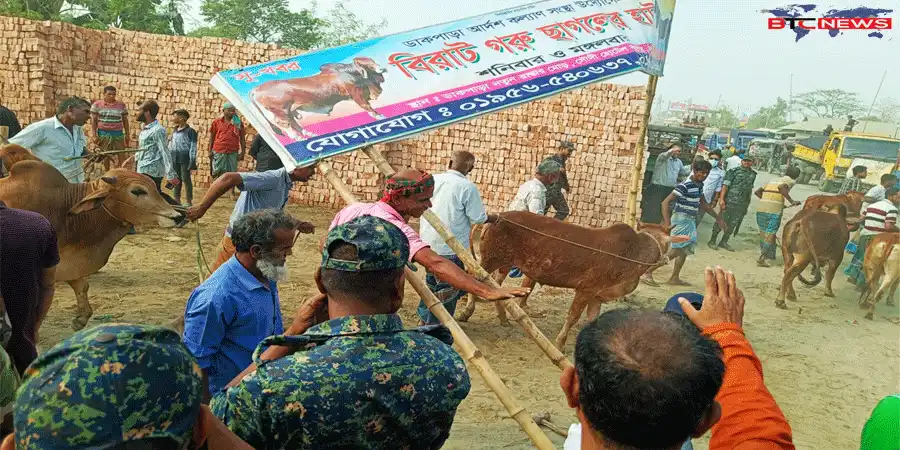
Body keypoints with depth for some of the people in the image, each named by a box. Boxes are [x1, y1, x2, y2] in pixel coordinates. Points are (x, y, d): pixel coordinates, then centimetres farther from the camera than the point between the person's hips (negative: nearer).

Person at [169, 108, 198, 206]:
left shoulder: (190, 131, -8)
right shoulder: (174, 131, 13)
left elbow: (193, 147, -11)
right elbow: (171, 145, 18)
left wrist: (192, 161, -16)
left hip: (185, 159, -7)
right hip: (174, 159, 7)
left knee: (186, 179, -1)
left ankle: (189, 202, 6)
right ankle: (177, 200, 22)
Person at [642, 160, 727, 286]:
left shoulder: (699, 185, 8)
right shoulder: (685, 186, -20)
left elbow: (703, 204, 24)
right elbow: (666, 202, -25)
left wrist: (718, 218, 28)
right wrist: (667, 223, -33)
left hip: (690, 221, 9)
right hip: (681, 220, -9)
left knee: (685, 249, 13)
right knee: (676, 250, -8)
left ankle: (675, 278, 23)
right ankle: (647, 273, -5)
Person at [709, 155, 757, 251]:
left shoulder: (753, 174, 11)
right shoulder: (733, 171, -4)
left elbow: (750, 189, 18)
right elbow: (725, 185, -10)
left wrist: (748, 203, 18)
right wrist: (722, 199, -18)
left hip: (742, 205, 5)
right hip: (729, 201, -5)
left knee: (732, 224, 8)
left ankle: (724, 242, 19)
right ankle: (712, 241, 9)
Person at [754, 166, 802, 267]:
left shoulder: (773, 180, 24)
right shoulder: (790, 181, 6)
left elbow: (757, 192, 20)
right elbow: (781, 187, -19)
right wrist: (791, 201, -19)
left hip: (761, 207, 6)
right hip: (775, 210, -6)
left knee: (763, 231, 17)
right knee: (771, 234, -1)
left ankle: (763, 254, 21)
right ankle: (761, 258, -9)